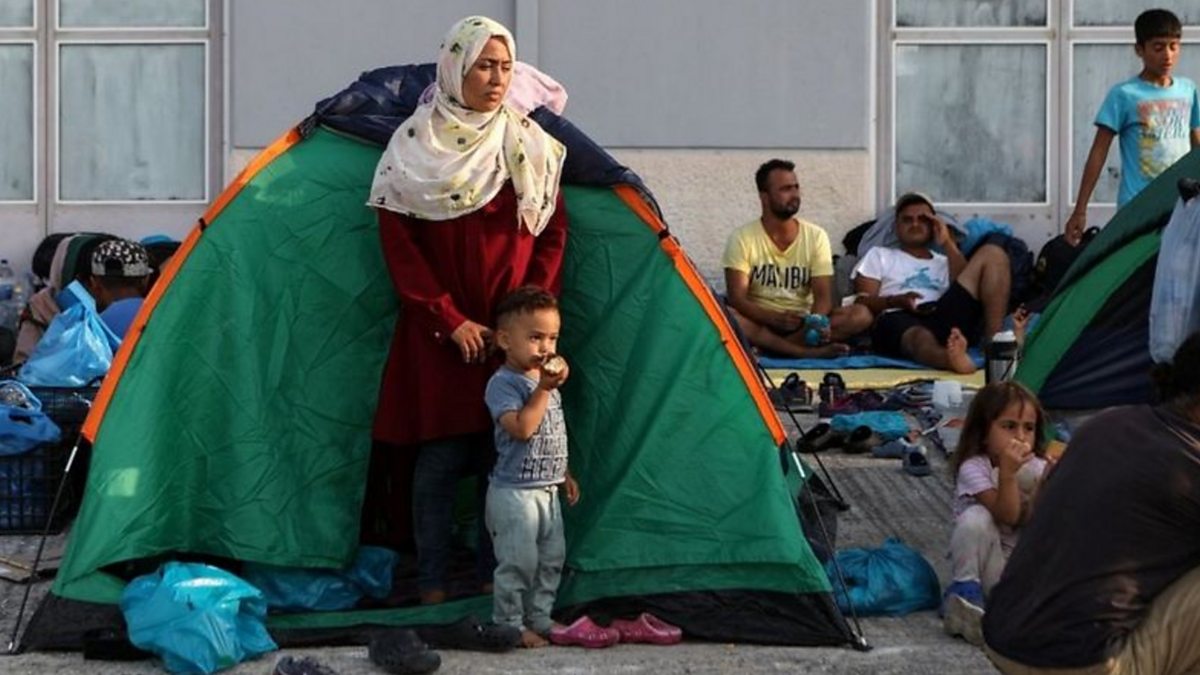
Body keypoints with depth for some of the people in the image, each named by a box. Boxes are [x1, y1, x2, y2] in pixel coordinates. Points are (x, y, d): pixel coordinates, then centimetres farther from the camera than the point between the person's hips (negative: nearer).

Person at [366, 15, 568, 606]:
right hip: (440, 336, -2)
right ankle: (431, 586, 10)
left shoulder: (530, 144, 5)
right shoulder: (414, 146, -3)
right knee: (440, 458, 0)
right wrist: (449, 320, -10)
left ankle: (493, 580, 16)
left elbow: (552, 235, 6)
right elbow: (399, 245, -4)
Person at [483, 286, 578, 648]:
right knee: (519, 562, -6)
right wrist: (544, 390, -28)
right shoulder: (503, 383, -15)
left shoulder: (547, 378, 12)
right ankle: (510, 625, 6)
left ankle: (540, 619, 25)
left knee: (551, 558, 14)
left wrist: (564, 474, 23)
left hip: (547, 490, 9)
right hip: (514, 492, -9)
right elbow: (521, 428, -28)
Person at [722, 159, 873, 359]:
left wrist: (816, 322, -29)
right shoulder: (742, 238, -4)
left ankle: (765, 346, -29)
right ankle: (807, 351, -37)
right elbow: (737, 298, -12)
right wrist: (776, 319, -29)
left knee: (861, 315, -23)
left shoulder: (816, 236, 3)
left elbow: (823, 295, -4)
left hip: (803, 322, 3)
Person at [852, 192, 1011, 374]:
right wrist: (896, 301, -7)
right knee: (921, 338, -42)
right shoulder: (879, 255, 29)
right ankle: (952, 359, -81)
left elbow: (967, 286, 11)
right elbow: (862, 303, 13)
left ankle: (994, 344, -30)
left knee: (991, 254, -10)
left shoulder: (945, 261, 34)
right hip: (899, 319, -3)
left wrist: (947, 243, 11)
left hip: (944, 318, 3)